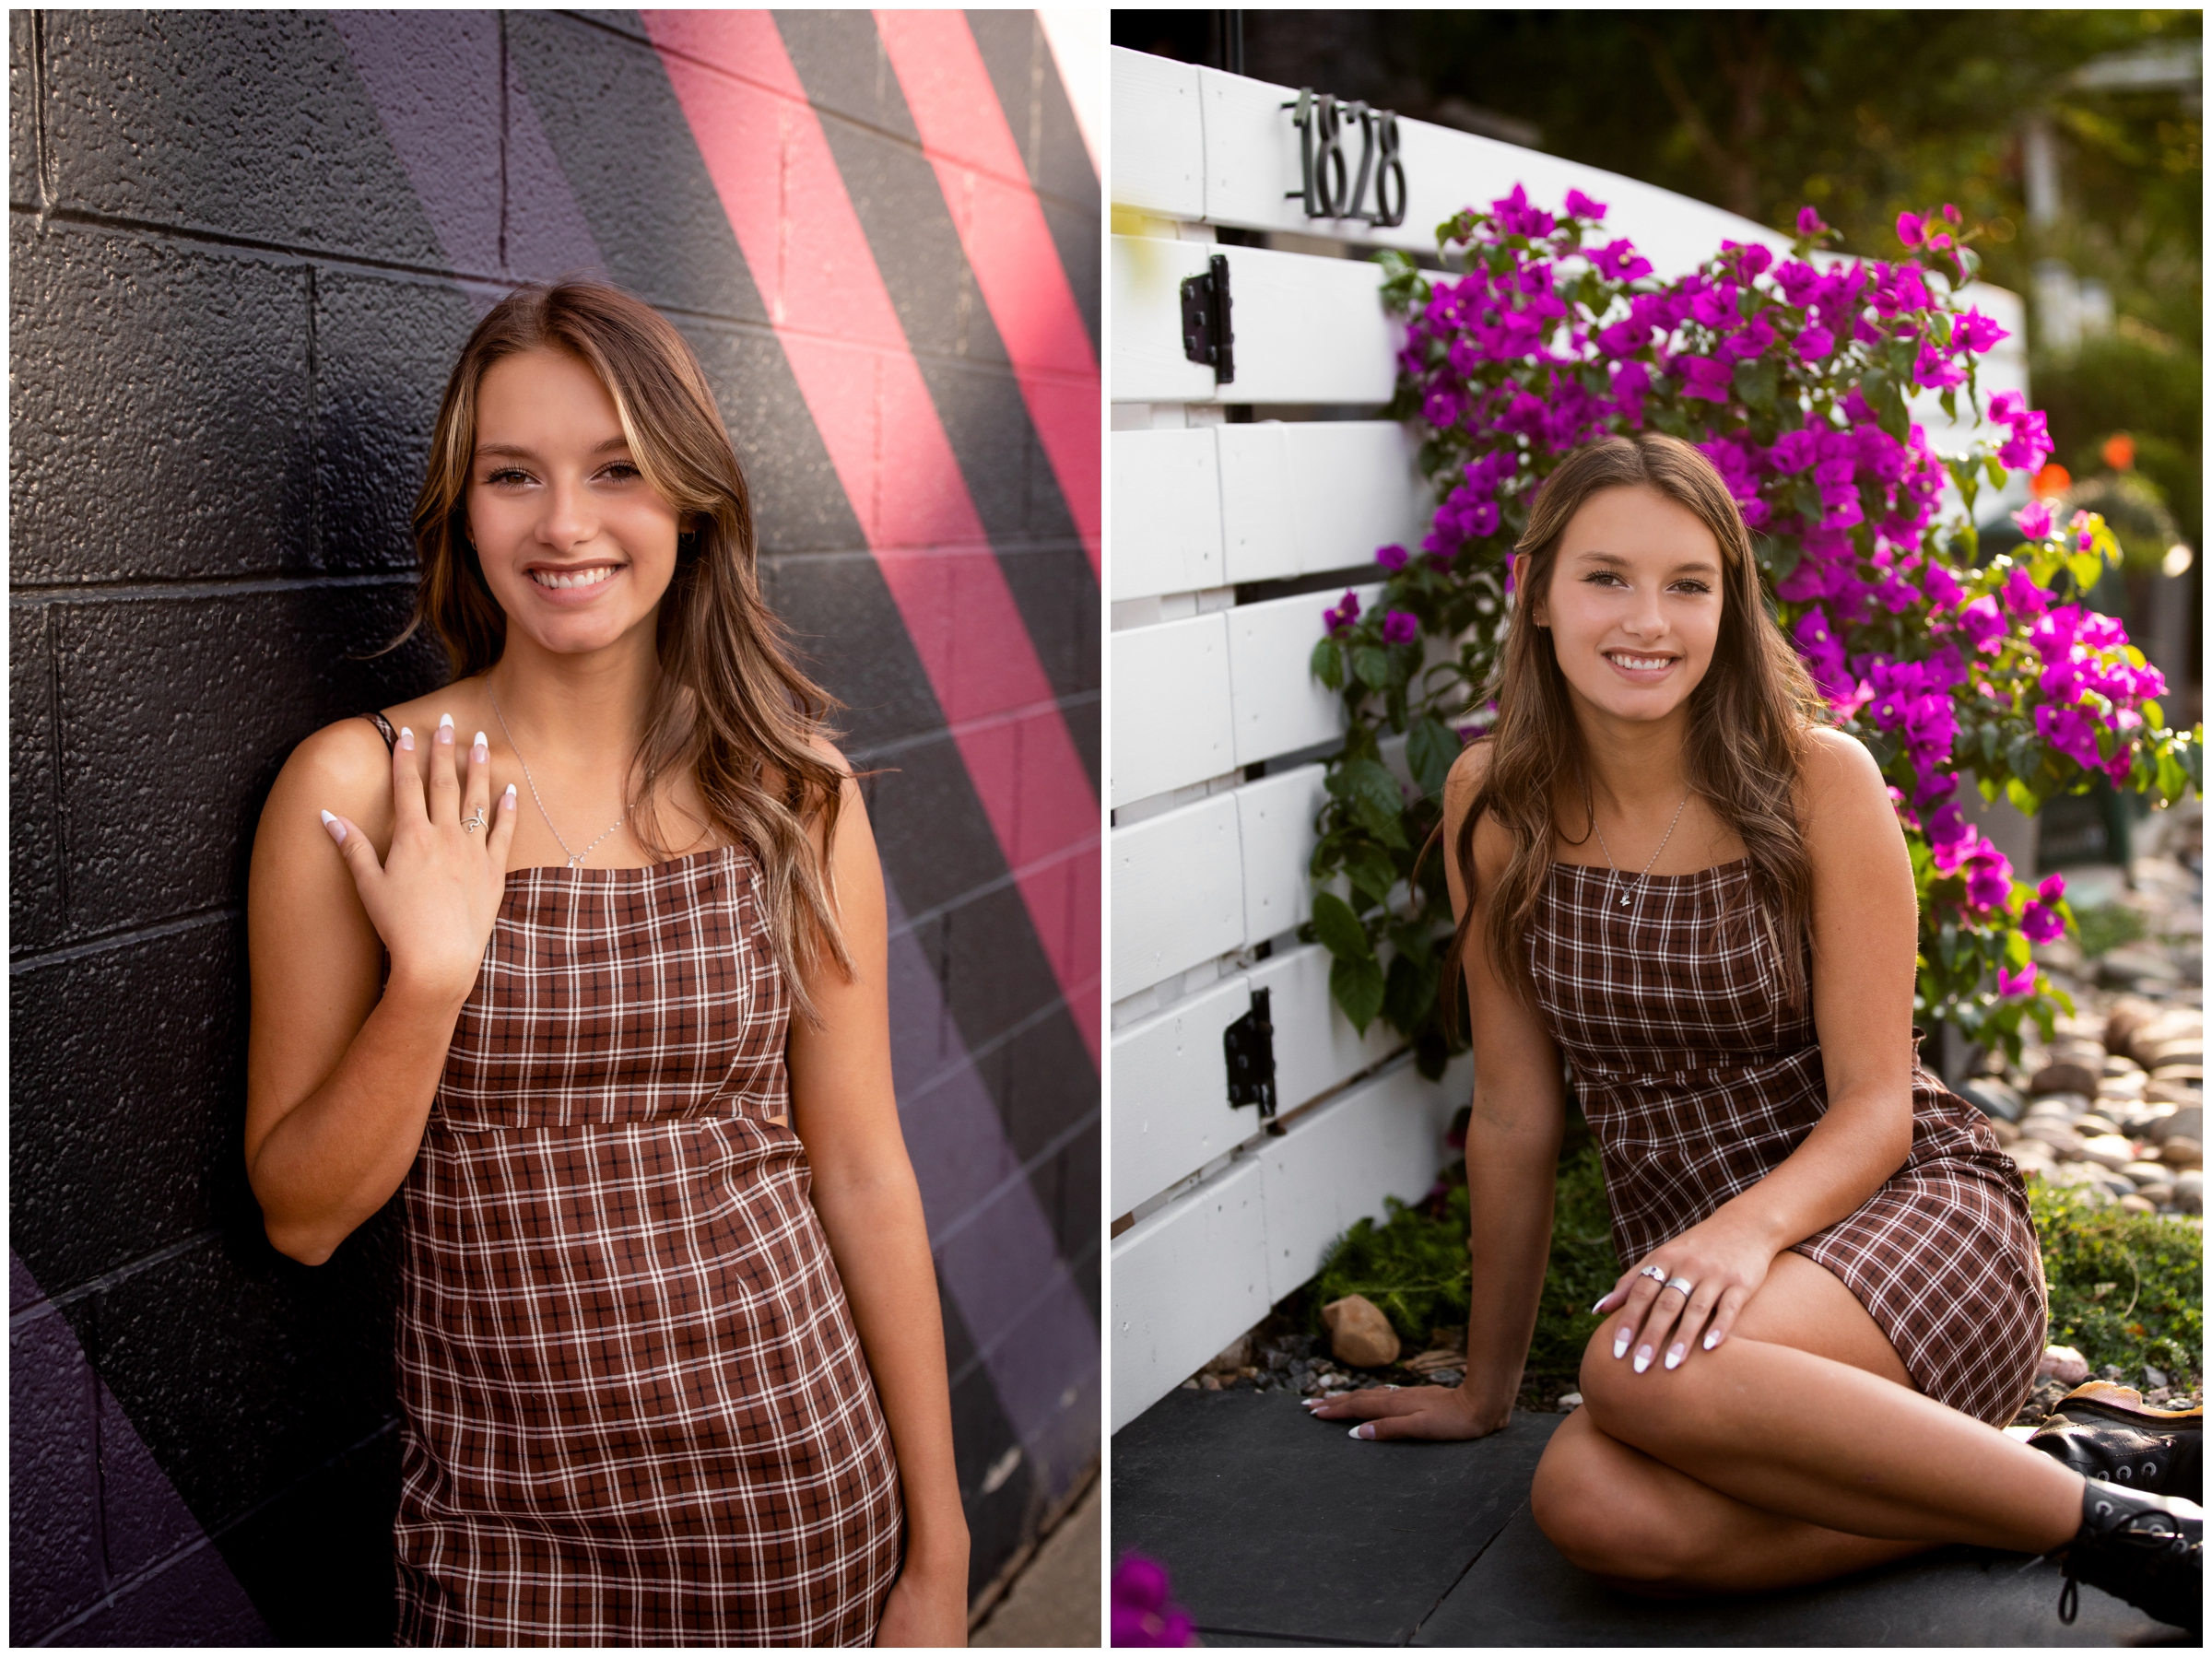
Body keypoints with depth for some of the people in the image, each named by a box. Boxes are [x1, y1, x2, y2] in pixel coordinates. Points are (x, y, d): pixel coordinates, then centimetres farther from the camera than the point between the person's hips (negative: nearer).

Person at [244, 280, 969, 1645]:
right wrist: (430, 975, -19)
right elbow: (302, 1214, -4)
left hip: (804, 1499, 2)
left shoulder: (795, 795, -1)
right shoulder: (355, 788, -7)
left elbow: (865, 1173, 1)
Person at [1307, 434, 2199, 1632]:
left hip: (1909, 1216, -3)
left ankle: (2103, 1519, -17)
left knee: (1648, 1374, -36)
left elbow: (1875, 1106, -9)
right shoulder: (1495, 801, -1)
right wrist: (1485, 1390, 10)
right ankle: (1989, 1481, -11)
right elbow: (1514, 1115, 6)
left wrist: (1751, 1224, -31)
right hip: (1699, 1263, 3)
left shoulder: (1817, 780, -9)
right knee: (1593, 1506, -31)